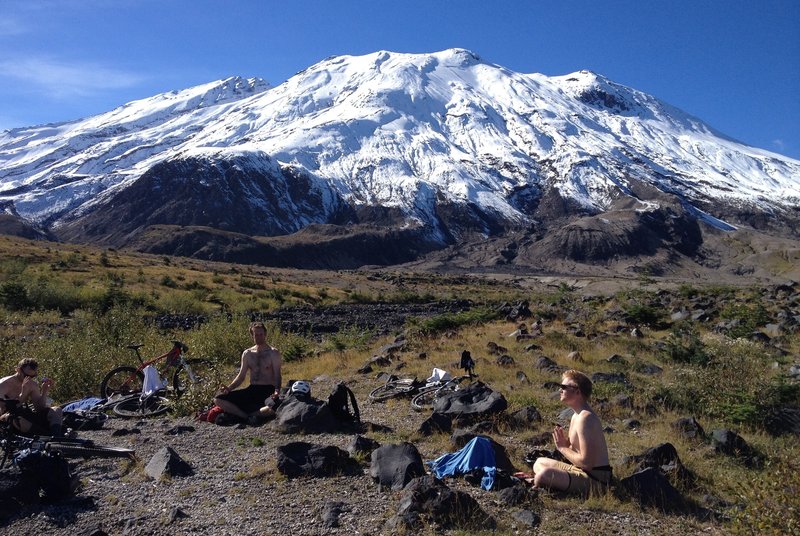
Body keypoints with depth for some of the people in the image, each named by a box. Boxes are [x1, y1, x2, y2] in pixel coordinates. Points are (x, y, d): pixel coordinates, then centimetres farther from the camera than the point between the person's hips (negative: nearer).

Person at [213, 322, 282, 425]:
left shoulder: (273, 353, -1)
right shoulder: (247, 354, 12)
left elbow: (277, 376, -6)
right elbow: (241, 376, 14)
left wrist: (277, 391, -26)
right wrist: (229, 388, -4)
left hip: (268, 390, -4)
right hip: (251, 390, 4)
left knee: (274, 407, -40)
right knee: (218, 399, -13)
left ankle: (236, 414, -24)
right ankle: (248, 417, -22)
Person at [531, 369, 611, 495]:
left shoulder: (585, 418, -22)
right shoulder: (576, 415, 10)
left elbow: (586, 462, -25)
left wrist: (562, 448, -13)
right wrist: (565, 443, -4)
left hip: (595, 479, -11)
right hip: (581, 470, 11)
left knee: (544, 475, -31)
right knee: (540, 462, 25)